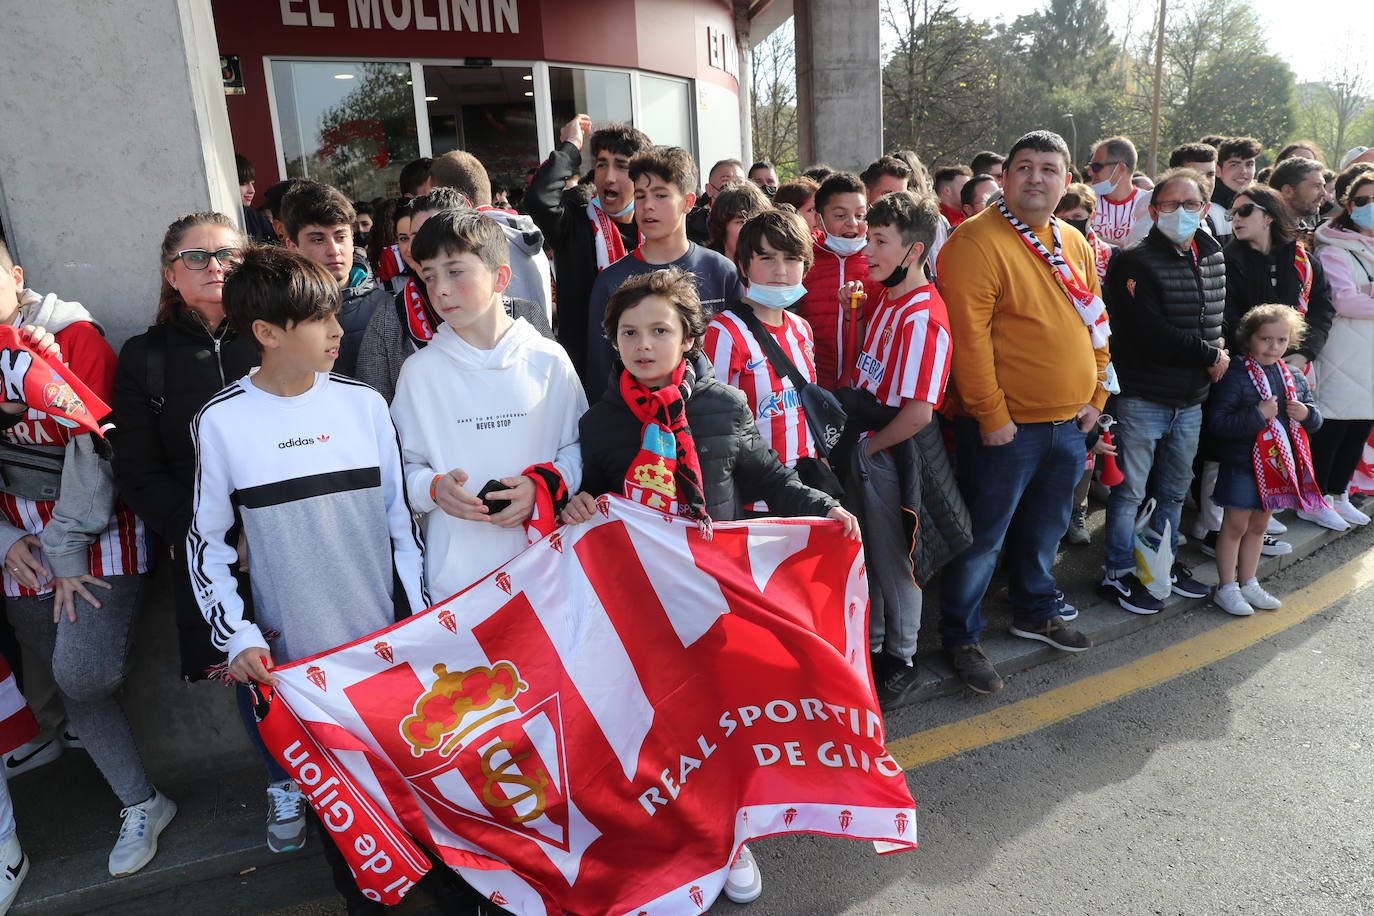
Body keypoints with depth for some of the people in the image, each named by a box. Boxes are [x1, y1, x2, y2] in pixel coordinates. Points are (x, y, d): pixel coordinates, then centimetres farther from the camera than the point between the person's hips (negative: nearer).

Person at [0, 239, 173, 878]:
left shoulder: (74, 335, -9)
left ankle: (124, 654, 17)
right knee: (73, 686, 9)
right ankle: (142, 805, 24)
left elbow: (93, 446, -13)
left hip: (98, 532, -5)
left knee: (82, 674, -19)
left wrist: (68, 548, -13)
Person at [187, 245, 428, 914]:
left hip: (388, 641, 1)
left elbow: (402, 520, 3)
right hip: (295, 654, -1)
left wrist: (424, 620, 3)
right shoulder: (221, 422, -6)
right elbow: (206, 543, 3)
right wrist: (238, 636, -6)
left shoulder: (363, 404, -3)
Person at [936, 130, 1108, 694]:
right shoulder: (977, 241, -14)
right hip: (1004, 426, -7)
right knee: (983, 538, 2)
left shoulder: (1074, 243, 11)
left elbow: (1096, 320, 17)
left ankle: (1036, 612, 42)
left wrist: (1095, 394, 10)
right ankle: (961, 637, 19)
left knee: (1045, 528, 22)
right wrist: (991, 415, -20)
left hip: (1069, 422, 8)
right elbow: (968, 335, -20)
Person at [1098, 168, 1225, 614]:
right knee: (1129, 491, 2)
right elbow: (1150, 335, -19)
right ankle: (1117, 575, 15)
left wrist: (1221, 351, 1)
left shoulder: (1214, 258, 11)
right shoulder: (1135, 263, -13)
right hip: (1141, 398, -7)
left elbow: (1218, 318, 22)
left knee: (1175, 490, 18)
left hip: (1190, 400, 7)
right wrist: (1210, 355, -9)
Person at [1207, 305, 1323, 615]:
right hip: (1243, 465, -6)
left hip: (1279, 466, 7)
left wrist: (1307, 413, -5)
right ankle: (1226, 588, 13)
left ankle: (1249, 584, 29)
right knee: (1235, 526, 1)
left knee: (1258, 526, 17)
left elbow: (1316, 420, 18)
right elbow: (1217, 423, -20)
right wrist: (1258, 415, -25)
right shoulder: (1235, 376, -14)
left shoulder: (1295, 379, 8)